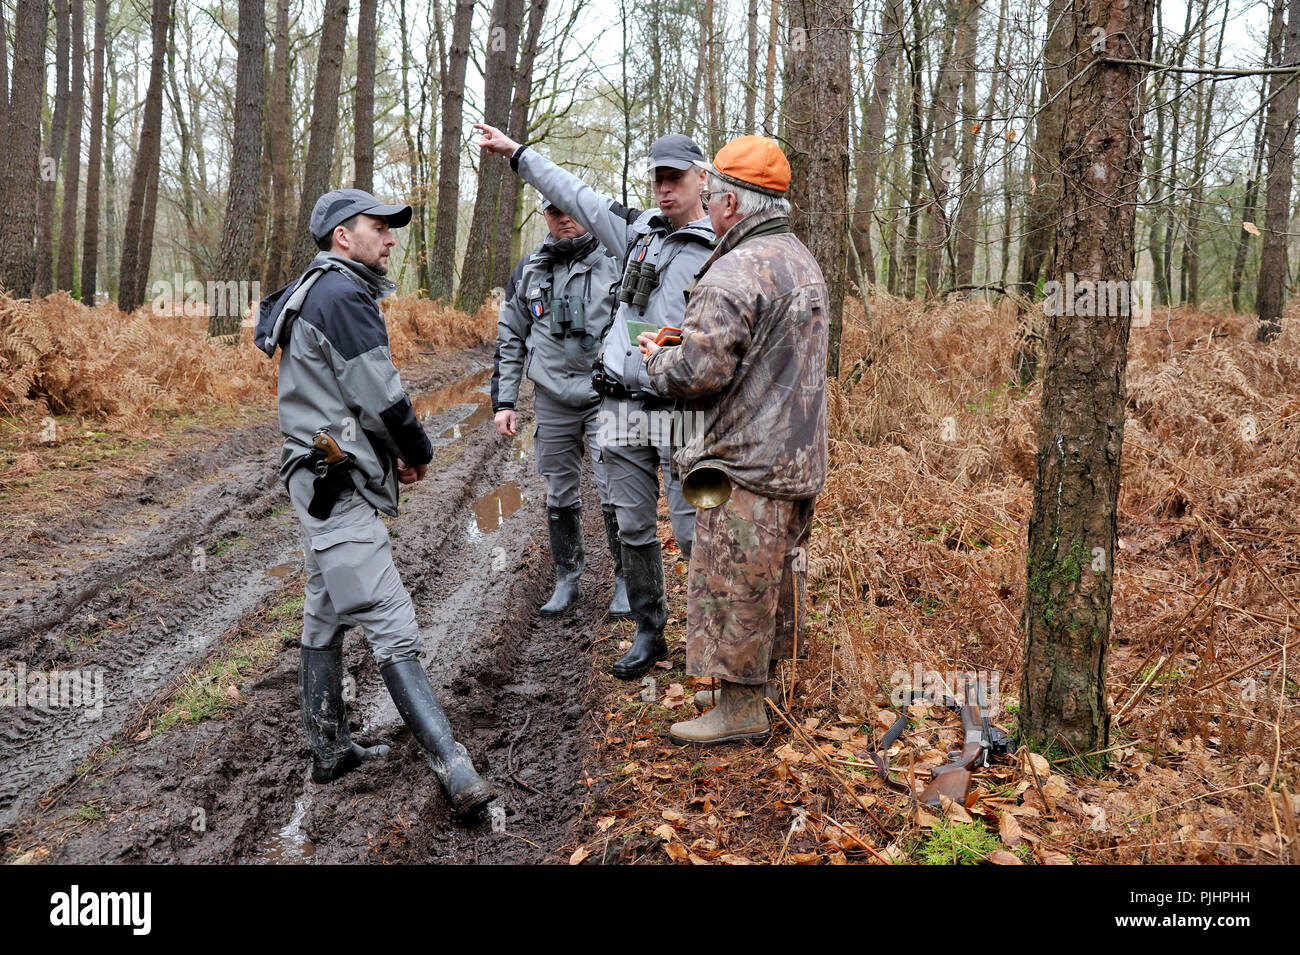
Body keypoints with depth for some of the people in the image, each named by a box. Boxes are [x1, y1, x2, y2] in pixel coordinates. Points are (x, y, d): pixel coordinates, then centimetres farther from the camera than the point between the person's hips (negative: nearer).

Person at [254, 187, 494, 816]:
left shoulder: (311, 293, 19)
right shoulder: (342, 294, -14)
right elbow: (378, 393, -18)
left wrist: (396, 450, 12)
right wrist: (418, 450, 0)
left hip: (321, 476, 11)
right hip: (338, 484, -11)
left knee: (325, 615, 16)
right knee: (392, 628, -15)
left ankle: (330, 751, 26)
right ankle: (453, 768, -17)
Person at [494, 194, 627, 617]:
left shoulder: (616, 261, 0)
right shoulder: (528, 270, 9)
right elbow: (510, 340, 13)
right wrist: (504, 401, 7)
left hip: (605, 396, -3)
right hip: (551, 401, 3)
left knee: (615, 494, -5)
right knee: (560, 495, 10)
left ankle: (625, 581, 11)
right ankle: (568, 580, 23)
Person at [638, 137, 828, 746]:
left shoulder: (736, 272, -19)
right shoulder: (802, 261, 13)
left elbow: (697, 374, -24)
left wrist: (656, 359, -3)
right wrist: (692, 337, 15)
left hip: (745, 462, -10)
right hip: (797, 456, 10)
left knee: (733, 585, 1)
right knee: (774, 576, 20)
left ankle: (739, 712, 11)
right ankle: (763, 680, 34)